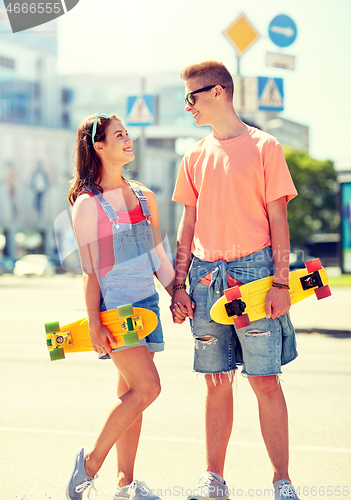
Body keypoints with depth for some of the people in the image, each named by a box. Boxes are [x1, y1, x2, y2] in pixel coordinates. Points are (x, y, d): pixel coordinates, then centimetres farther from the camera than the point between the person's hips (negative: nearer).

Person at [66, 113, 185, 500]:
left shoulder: (144, 197, 12)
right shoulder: (88, 203, -7)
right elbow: (90, 270, -9)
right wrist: (94, 323, -13)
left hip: (145, 302, 6)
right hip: (112, 304, -6)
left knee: (131, 394, 6)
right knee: (147, 386, -15)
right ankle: (91, 460, -1)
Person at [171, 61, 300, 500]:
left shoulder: (264, 147, 1)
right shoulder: (196, 156, 14)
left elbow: (277, 219, -2)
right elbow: (189, 225, 15)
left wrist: (280, 281, -9)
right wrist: (179, 283, 7)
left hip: (254, 271, -4)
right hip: (207, 278, 4)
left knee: (265, 381, -4)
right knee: (217, 381, 7)